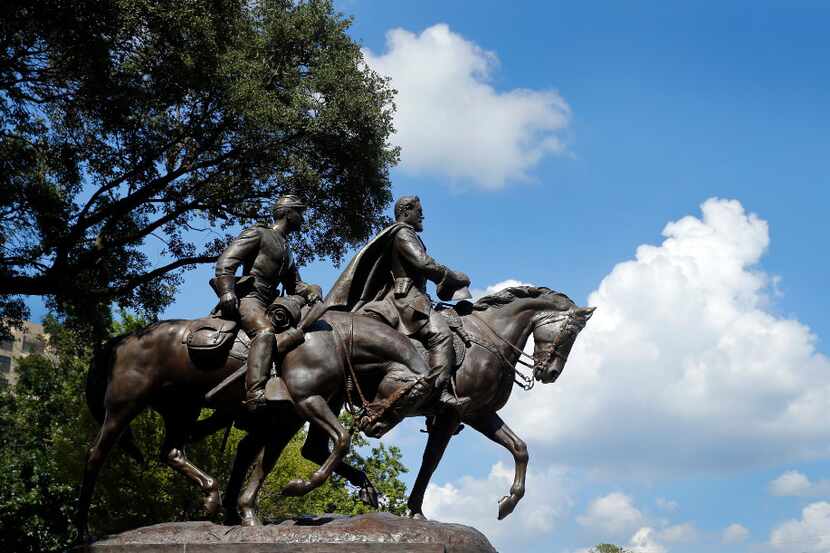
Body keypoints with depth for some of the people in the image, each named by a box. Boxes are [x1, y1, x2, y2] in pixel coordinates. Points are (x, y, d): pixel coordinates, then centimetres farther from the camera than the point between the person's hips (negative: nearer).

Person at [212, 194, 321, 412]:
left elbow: (295, 286, 32)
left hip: (268, 304, 9)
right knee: (265, 332, -35)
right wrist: (226, 291, -21)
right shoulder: (258, 234, 7)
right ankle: (255, 396, -53)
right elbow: (226, 261, -4)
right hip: (248, 297, -9)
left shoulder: (286, 252, 32)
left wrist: (311, 290, 7)